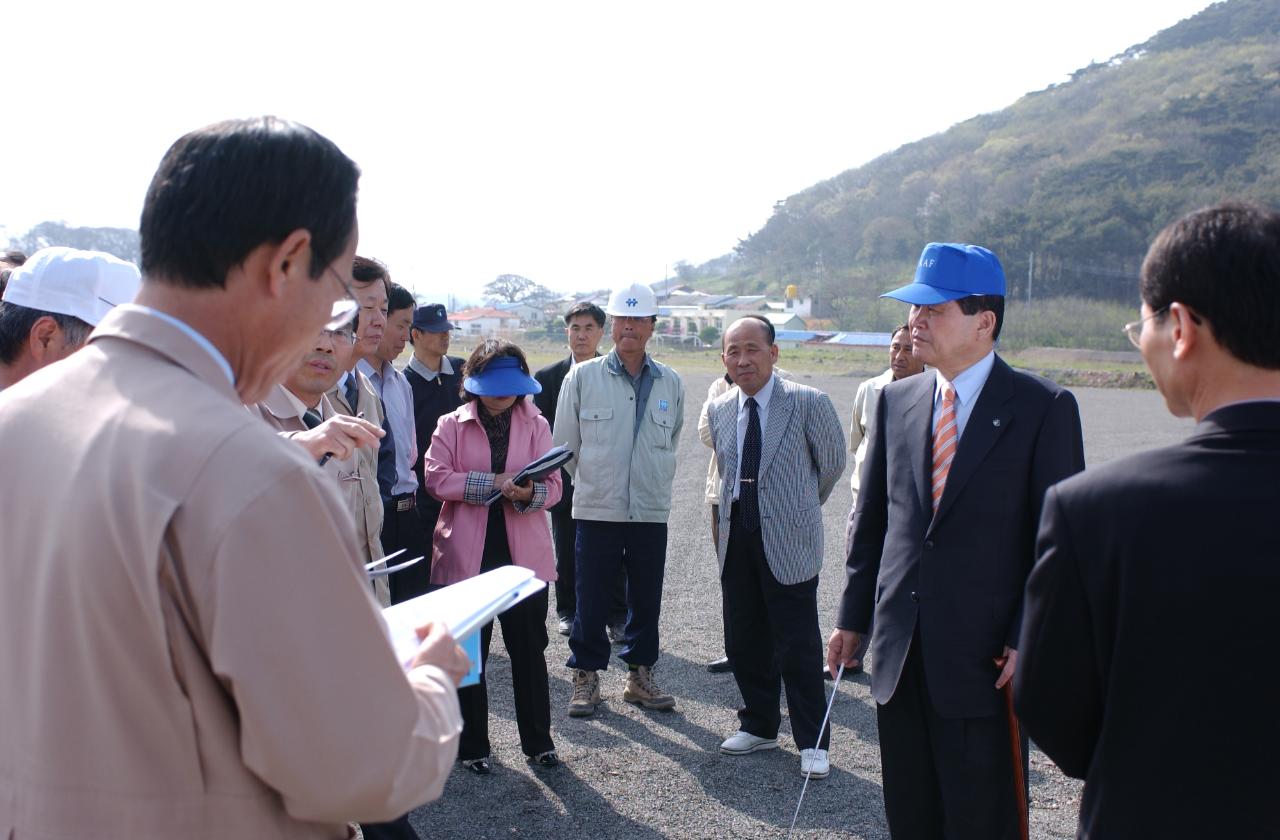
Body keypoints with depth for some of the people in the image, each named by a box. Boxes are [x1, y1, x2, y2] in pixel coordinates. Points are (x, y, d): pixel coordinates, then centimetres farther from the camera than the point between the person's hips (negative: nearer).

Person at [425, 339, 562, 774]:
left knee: (529, 649, 7)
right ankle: (472, 744, 21)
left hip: (523, 553, 1)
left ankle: (537, 740, 21)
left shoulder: (536, 424, 7)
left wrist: (529, 494, -21)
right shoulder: (452, 424, 3)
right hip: (467, 553, -1)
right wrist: (492, 482, -18)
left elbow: (553, 486, 1)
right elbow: (436, 478, -8)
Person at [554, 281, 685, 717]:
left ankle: (640, 674, 25)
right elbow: (565, 444, 6)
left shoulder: (671, 383, 5)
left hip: (652, 512, 2)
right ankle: (586, 676, 18)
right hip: (596, 510, -2)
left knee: (646, 599, 10)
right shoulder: (582, 377, -1)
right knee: (591, 600, 3)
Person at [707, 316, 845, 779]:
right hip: (736, 538, 5)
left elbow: (833, 463, 3)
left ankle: (812, 743, 14)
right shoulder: (719, 409, 6)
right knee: (743, 641, 13)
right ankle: (759, 725, 31)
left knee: (798, 646, 1)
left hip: (787, 540, -5)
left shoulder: (808, 403, -10)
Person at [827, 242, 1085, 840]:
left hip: (986, 659, -5)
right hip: (900, 654, 5)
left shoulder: (1043, 408, -6)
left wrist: (1029, 641, -12)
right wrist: (852, 616, 11)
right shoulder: (896, 400, 8)